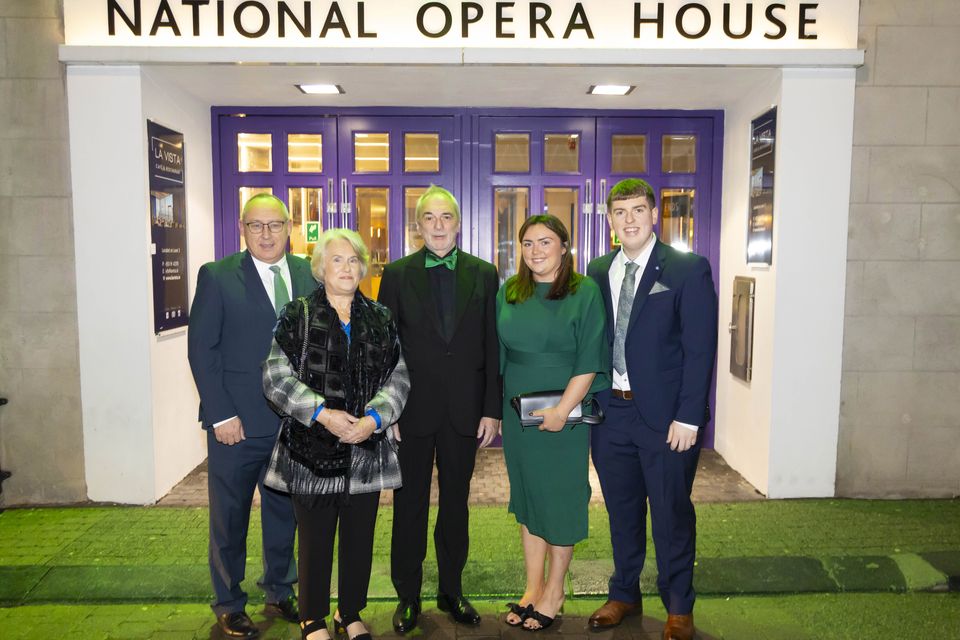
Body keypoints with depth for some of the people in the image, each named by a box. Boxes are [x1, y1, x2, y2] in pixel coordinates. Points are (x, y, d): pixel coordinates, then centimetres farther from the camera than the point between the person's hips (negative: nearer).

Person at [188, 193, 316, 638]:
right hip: (237, 424, -3)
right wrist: (221, 415, -12)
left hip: (295, 422, 3)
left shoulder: (309, 275, 4)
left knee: (284, 513, 17)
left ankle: (280, 593, 37)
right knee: (230, 518, 12)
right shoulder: (217, 277, -5)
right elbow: (201, 350, -7)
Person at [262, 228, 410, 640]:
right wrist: (322, 413, -16)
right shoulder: (298, 315, 0)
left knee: (360, 536, 11)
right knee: (315, 539, 8)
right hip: (312, 448, -2)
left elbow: (398, 378, 5)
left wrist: (373, 417, -11)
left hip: (367, 447, 3)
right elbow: (276, 378, -6)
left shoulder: (380, 319, 8)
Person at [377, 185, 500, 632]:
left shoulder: (483, 274, 3)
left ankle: (451, 591, 32)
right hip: (413, 409, -1)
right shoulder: (397, 274, 0)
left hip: (464, 410, 1)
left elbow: (492, 347, 2)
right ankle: (408, 596, 28)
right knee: (409, 506, 11)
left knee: (456, 503, 14)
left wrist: (492, 409, -2)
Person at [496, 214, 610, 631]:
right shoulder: (508, 293, 7)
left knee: (560, 498, 6)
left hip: (564, 416, -4)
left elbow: (589, 361, -11)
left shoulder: (585, 292, -6)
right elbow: (497, 355, 10)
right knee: (526, 495, 12)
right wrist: (495, 409, 4)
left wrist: (562, 411, -18)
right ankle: (533, 587, 26)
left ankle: (554, 592, 22)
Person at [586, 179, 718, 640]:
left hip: (666, 415, -4)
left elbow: (700, 348, -10)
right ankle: (624, 594, 36)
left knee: (672, 514, 8)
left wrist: (688, 417, -15)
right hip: (610, 411, 4)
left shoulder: (688, 269, -6)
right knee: (621, 511, 17)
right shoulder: (598, 272, 8)